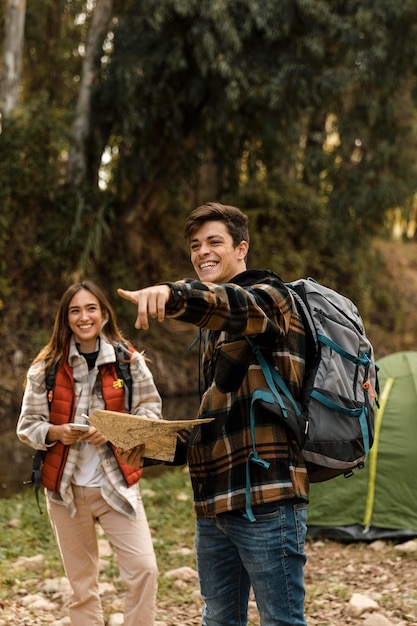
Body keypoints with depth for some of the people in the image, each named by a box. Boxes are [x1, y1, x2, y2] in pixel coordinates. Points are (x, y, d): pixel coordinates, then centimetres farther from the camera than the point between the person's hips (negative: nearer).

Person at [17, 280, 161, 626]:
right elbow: (27, 425, 2)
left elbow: (150, 410, 1)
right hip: (66, 487, 1)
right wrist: (56, 432, -19)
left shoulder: (128, 360, -2)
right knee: (82, 583, 10)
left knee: (144, 569, -12)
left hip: (117, 484, -1)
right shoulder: (47, 367, -1)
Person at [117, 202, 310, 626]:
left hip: (265, 499, -9)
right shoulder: (215, 332, 22)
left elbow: (239, 307, -31)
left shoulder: (269, 296, -4)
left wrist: (172, 294, -51)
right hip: (214, 504, 9)